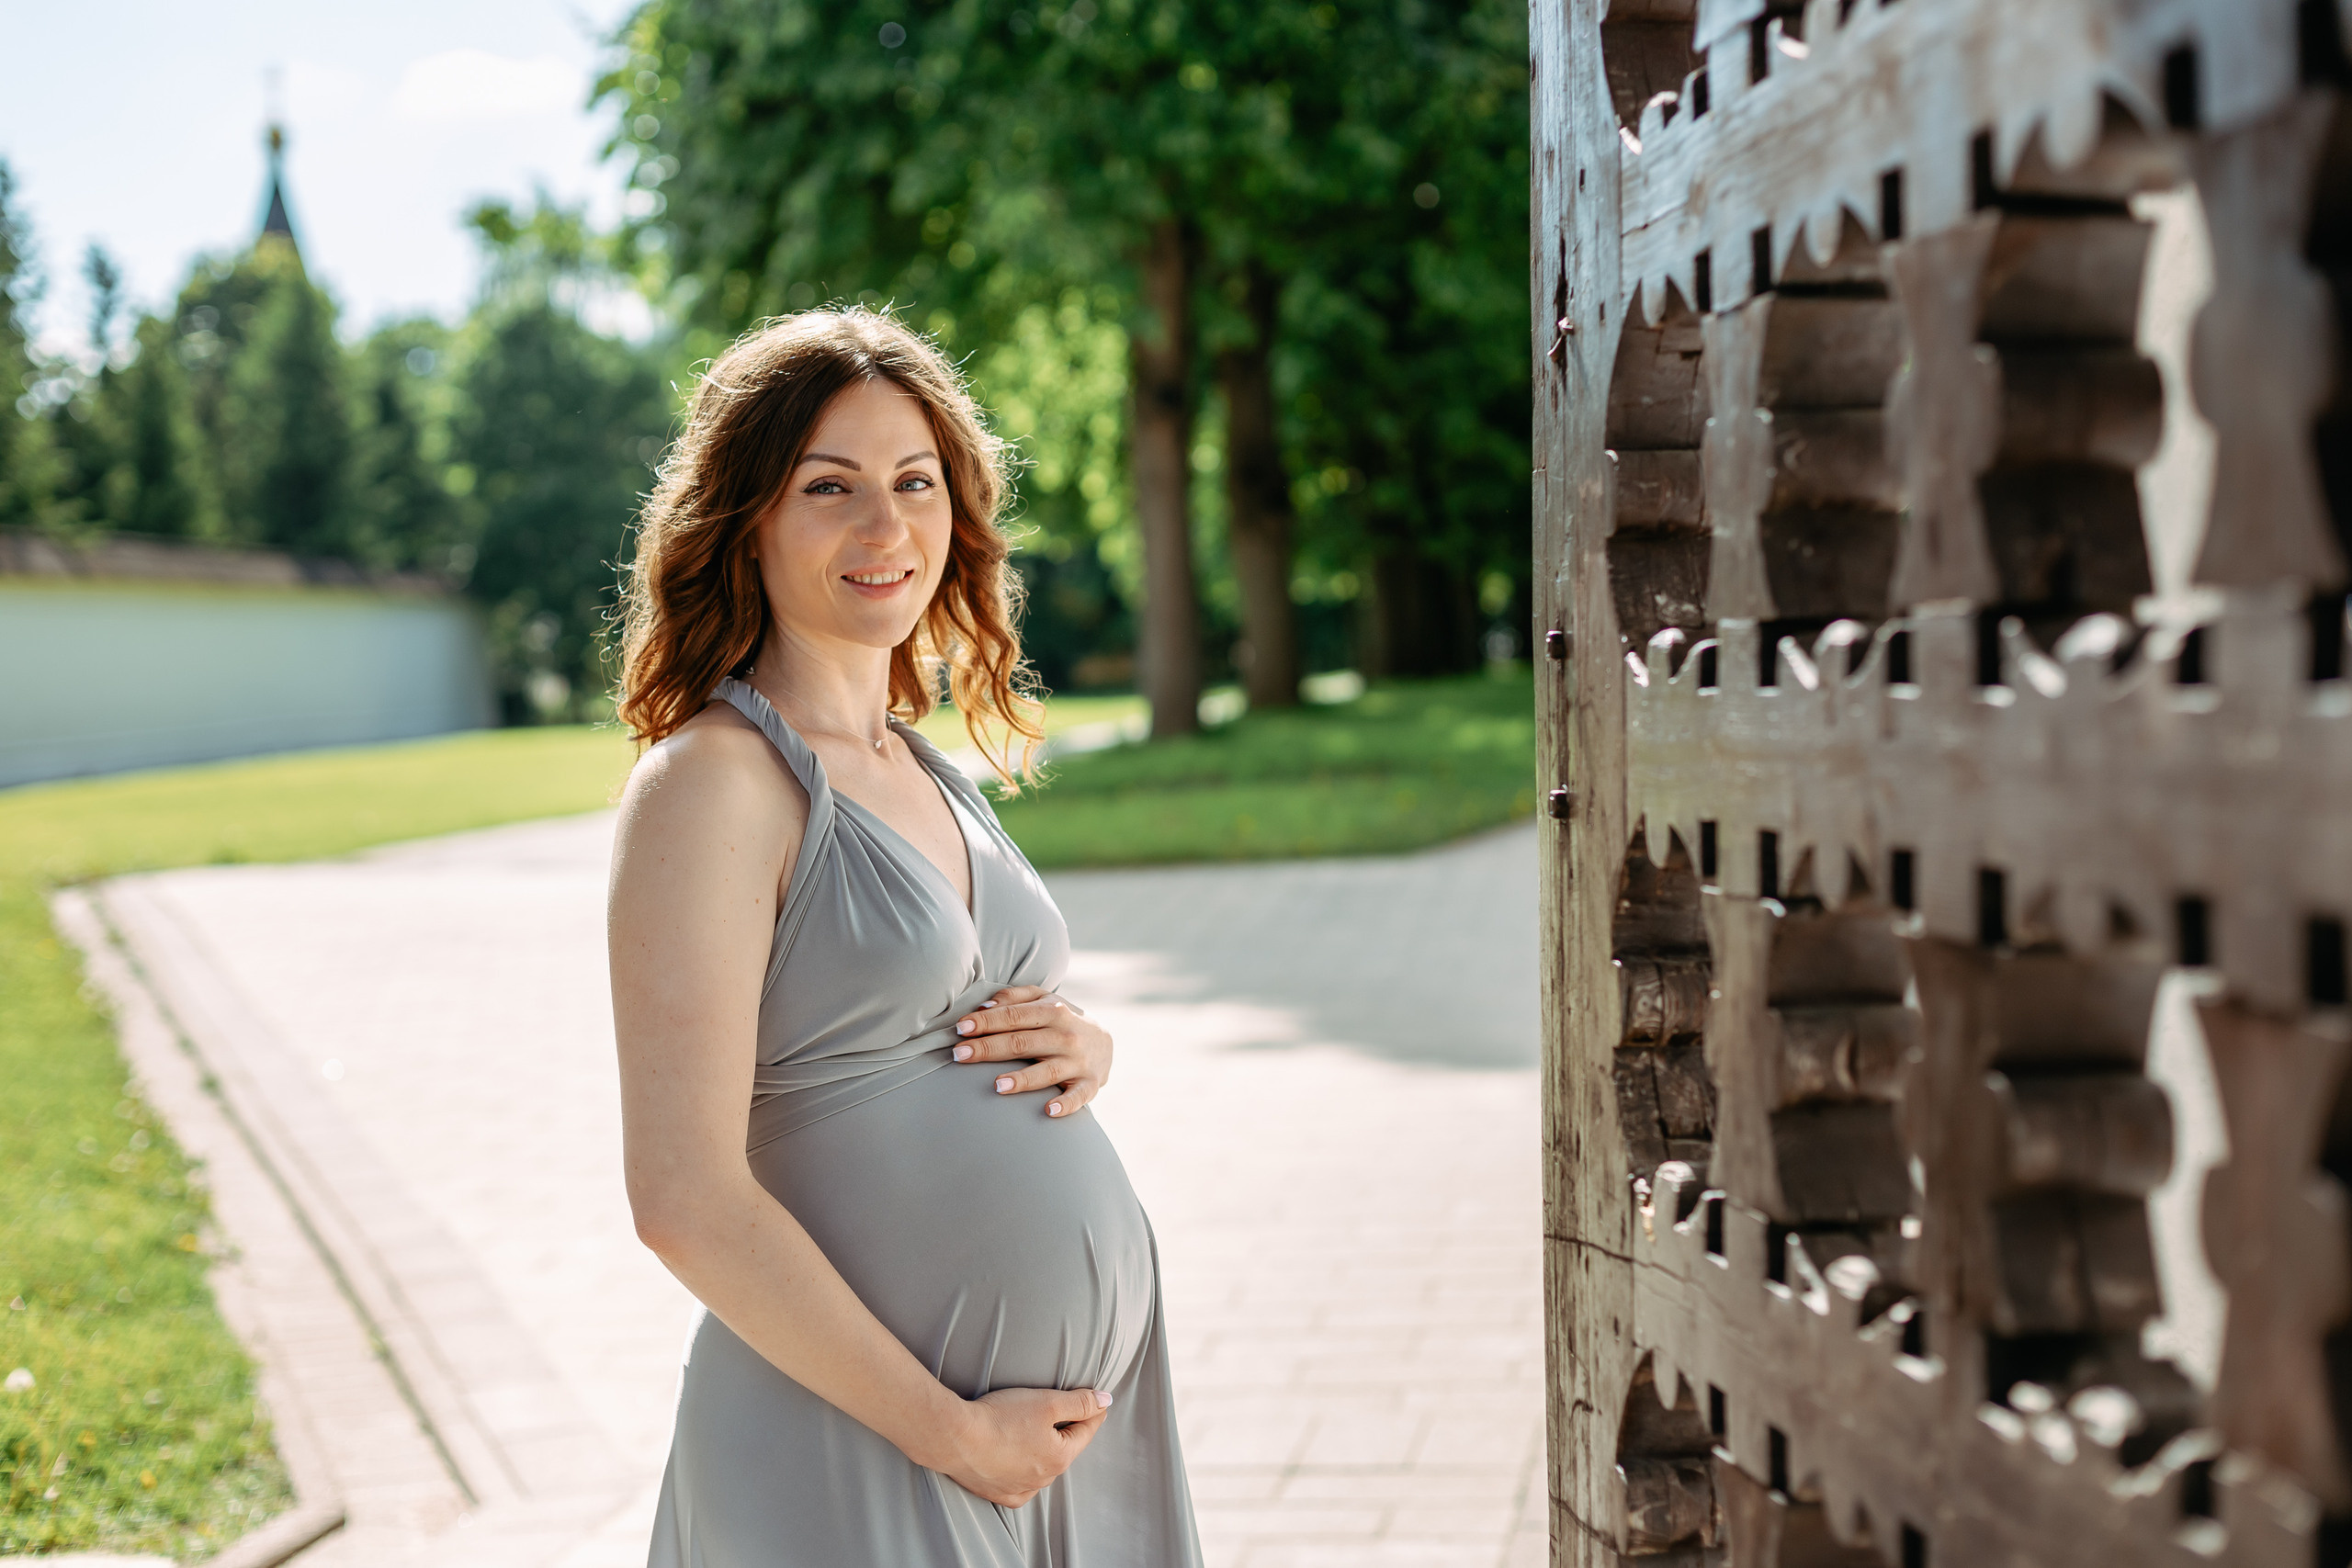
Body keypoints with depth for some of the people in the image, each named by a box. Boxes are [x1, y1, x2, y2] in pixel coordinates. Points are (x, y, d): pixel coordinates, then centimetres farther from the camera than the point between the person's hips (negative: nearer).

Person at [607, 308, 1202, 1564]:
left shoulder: (931, 774, 9)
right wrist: (953, 1433, -15)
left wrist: (1088, 1049, -1)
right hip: (861, 1457, -7)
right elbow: (687, 1198, -19)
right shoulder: (712, 778, -13)